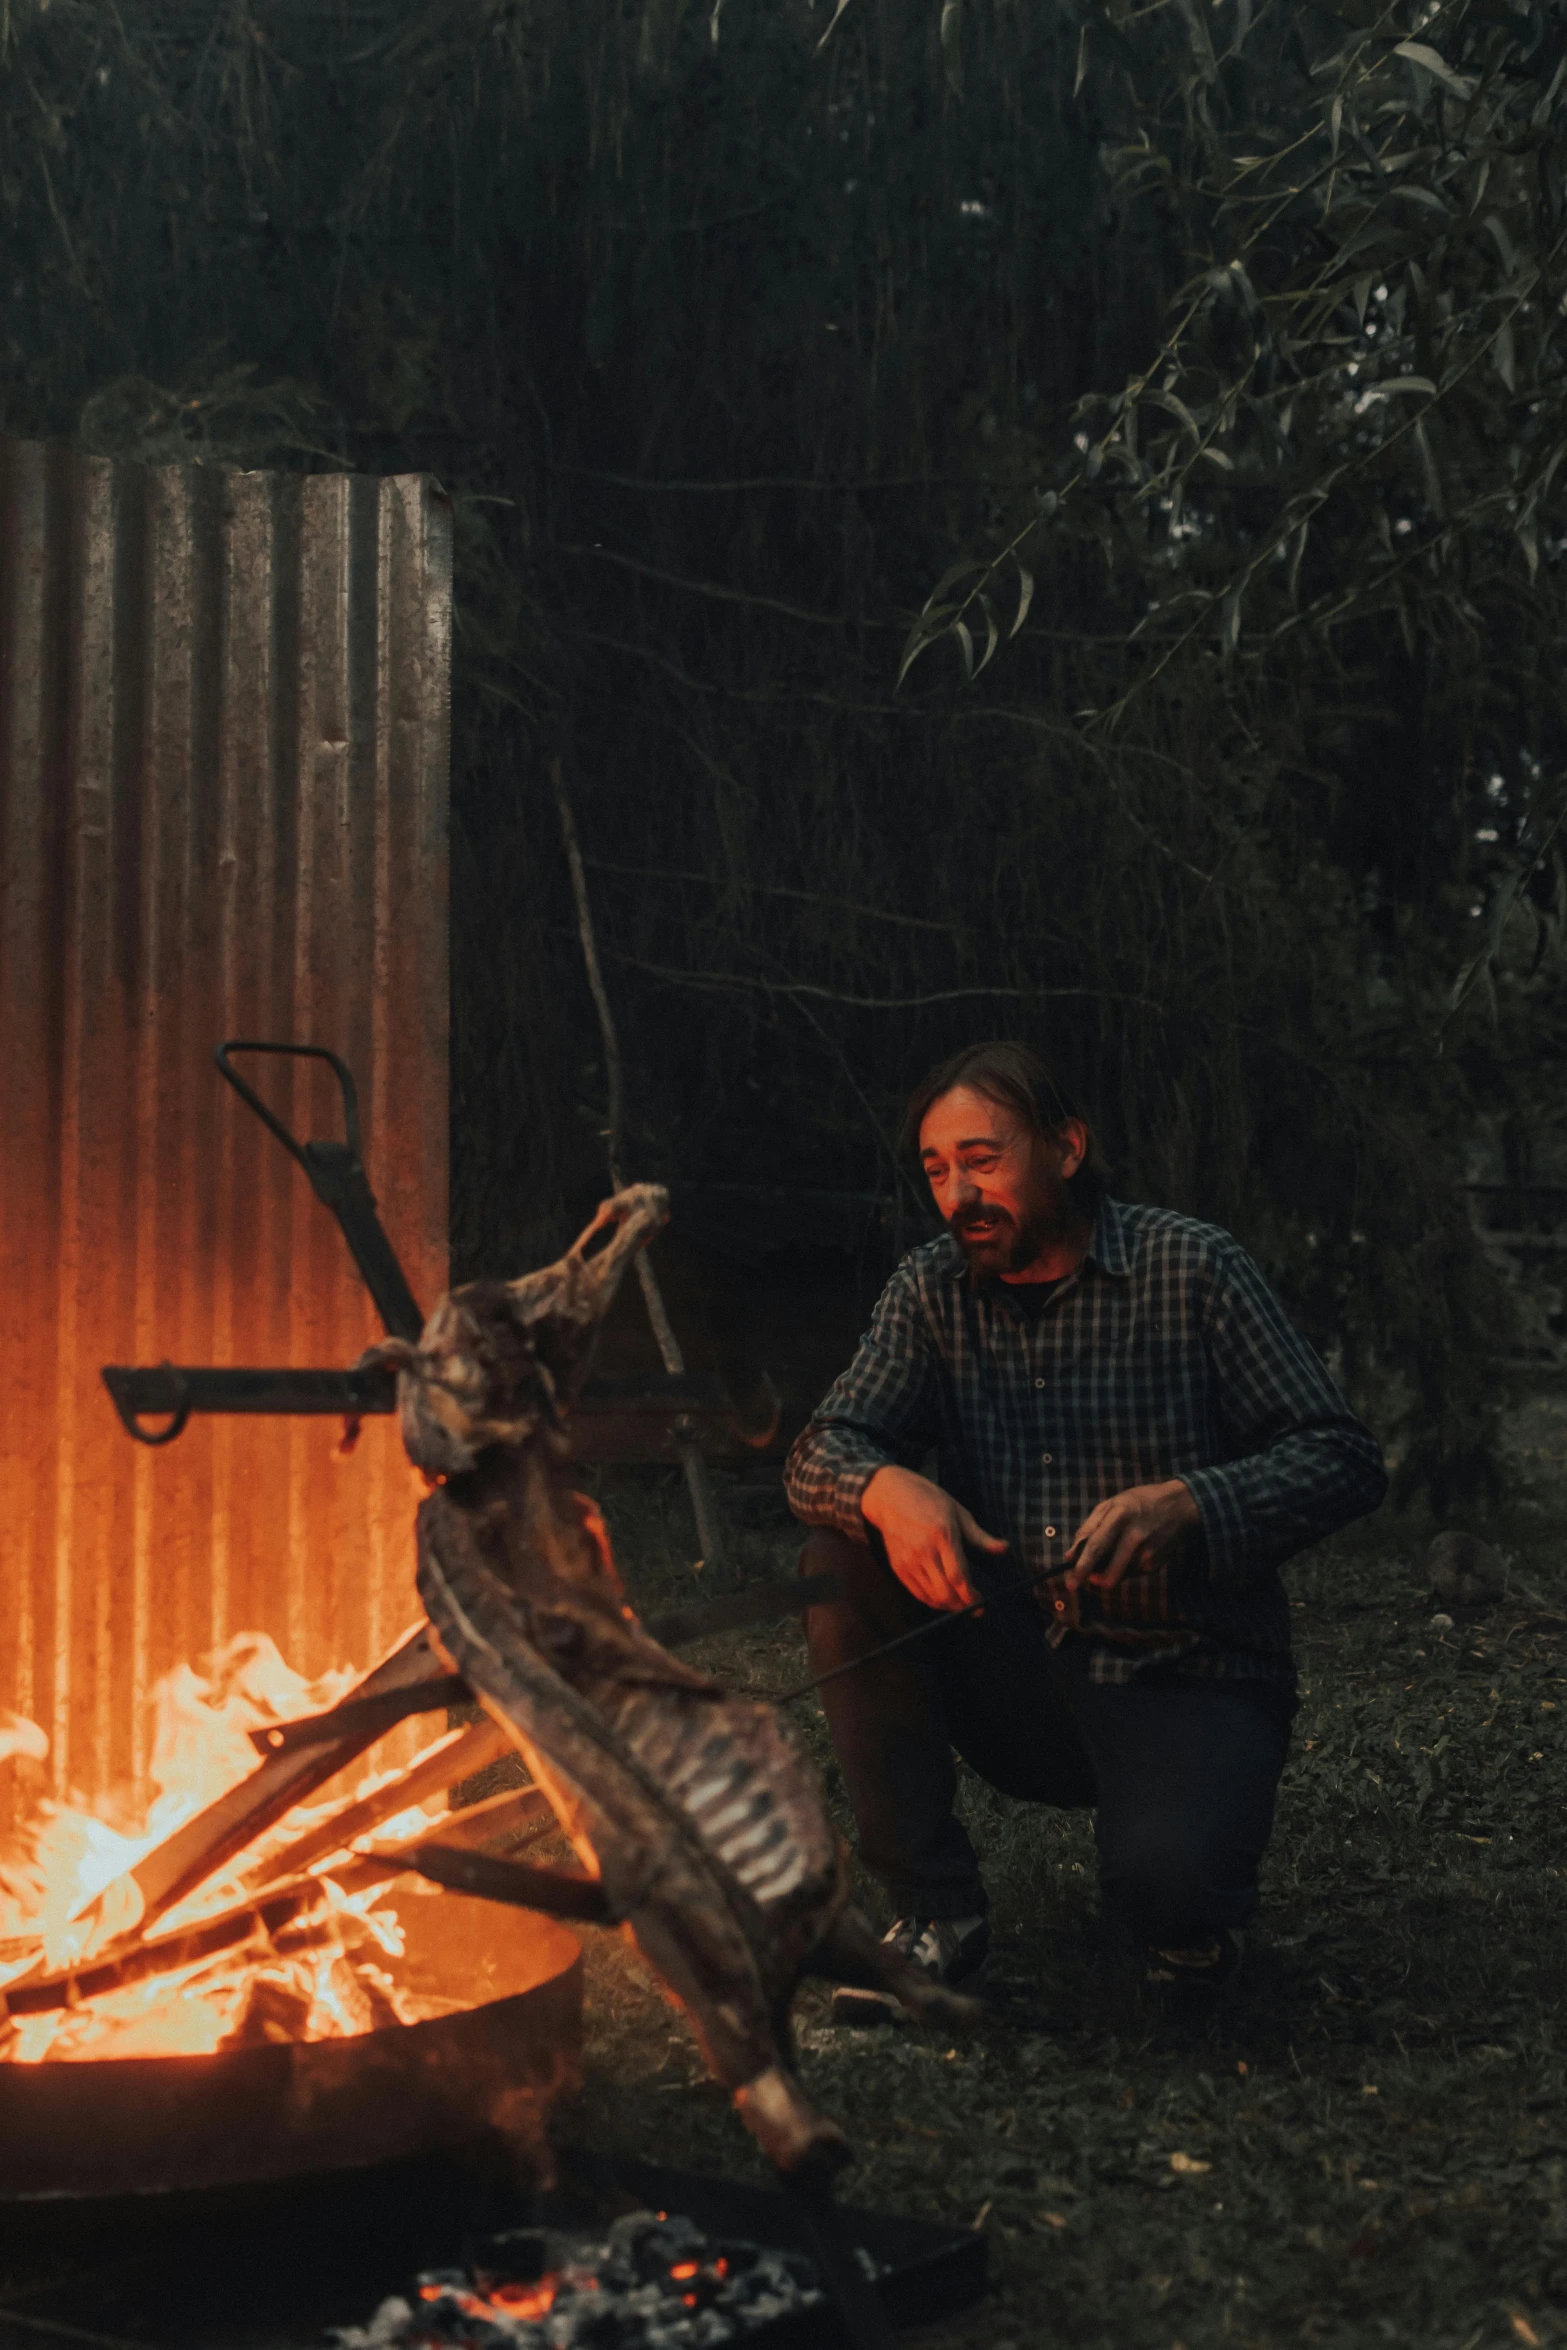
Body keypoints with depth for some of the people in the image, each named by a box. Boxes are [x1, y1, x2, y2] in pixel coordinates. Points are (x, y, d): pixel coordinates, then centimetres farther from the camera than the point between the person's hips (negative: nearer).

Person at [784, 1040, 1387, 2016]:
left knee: (1161, 1889, -31)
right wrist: (890, 1489, -31)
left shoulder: (1195, 1268, -7)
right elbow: (822, 1451, -6)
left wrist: (1187, 1505, -29)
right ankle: (933, 1906, -9)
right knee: (844, 1560, -19)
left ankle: (1183, 1898, 10)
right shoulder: (933, 1288, 3)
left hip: (1186, 1678, -4)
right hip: (1021, 1673, 4)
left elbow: (1344, 1459, -10)